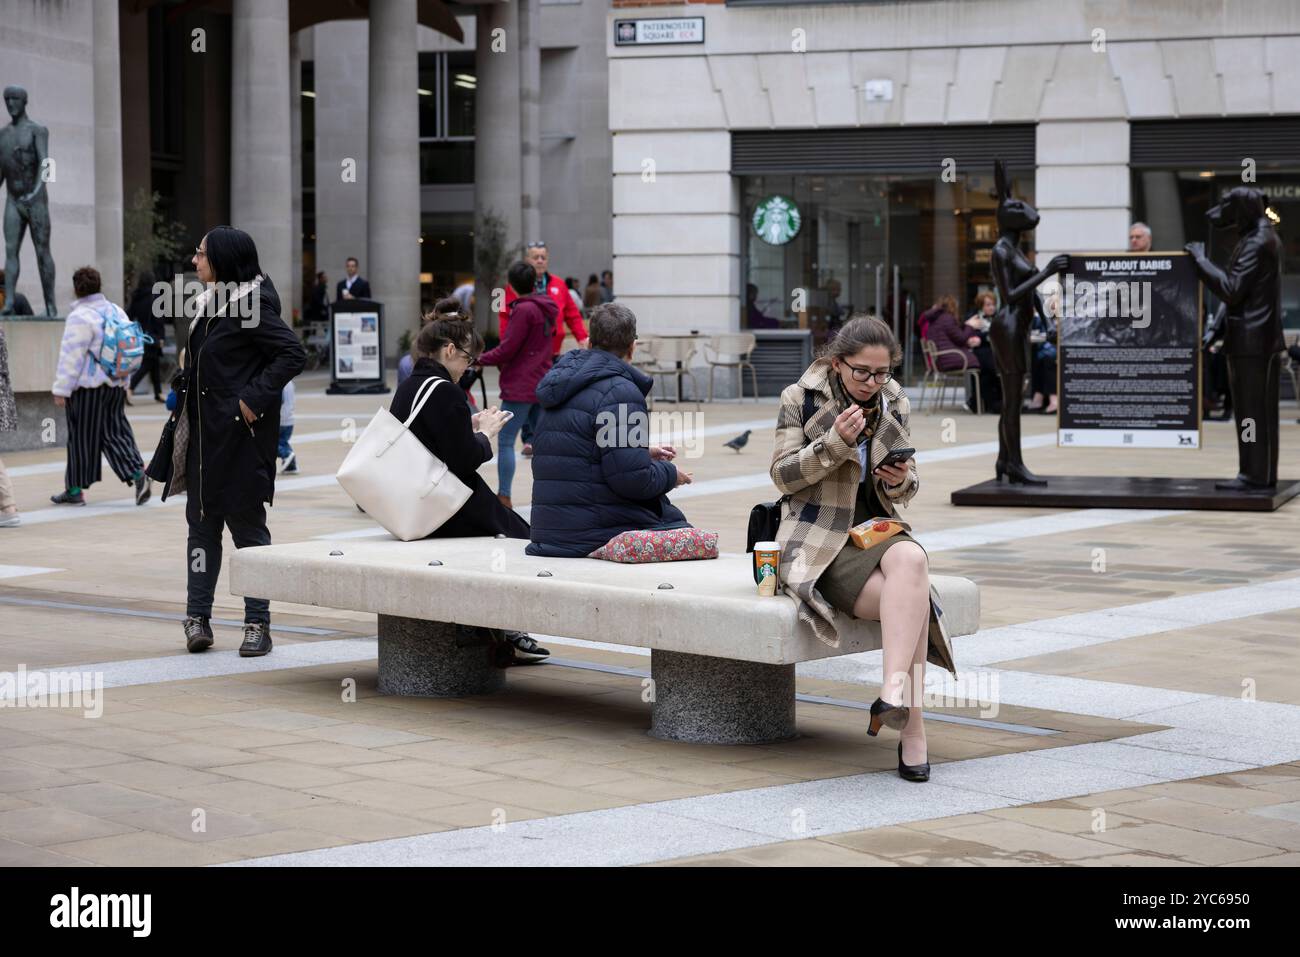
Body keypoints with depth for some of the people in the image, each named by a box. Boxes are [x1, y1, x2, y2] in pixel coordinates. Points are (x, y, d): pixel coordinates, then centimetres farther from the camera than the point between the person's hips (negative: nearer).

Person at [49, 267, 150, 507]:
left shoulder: (80, 317, -16)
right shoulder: (117, 312, 8)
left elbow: (71, 357, -17)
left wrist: (61, 389, -12)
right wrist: (123, 379, 25)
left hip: (87, 388, -7)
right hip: (116, 385, 7)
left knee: (81, 437, 2)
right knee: (115, 432, 10)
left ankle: (75, 489, 11)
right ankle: (137, 474, -7)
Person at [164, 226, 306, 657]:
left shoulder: (252, 306, -15)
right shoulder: (210, 302, 11)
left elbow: (293, 354, -21)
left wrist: (254, 399, -21)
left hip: (239, 435, -9)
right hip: (204, 434, 9)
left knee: (247, 524, -1)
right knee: (201, 522, 9)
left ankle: (257, 624, 6)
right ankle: (198, 618, 14)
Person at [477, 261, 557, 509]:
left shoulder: (523, 310, -15)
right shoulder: (546, 309, 10)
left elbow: (507, 350, -16)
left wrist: (479, 360, -3)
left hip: (520, 386, -8)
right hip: (542, 383, 8)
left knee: (505, 442, -4)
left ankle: (504, 497, -7)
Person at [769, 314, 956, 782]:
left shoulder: (894, 402, 11)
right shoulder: (801, 399, 0)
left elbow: (905, 491, 16)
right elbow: (783, 476, -5)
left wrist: (901, 481, -10)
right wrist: (835, 442, -19)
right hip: (820, 542, -4)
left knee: (911, 559, -34)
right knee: (913, 599, -30)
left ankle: (895, 691, -42)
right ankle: (912, 728, -33)